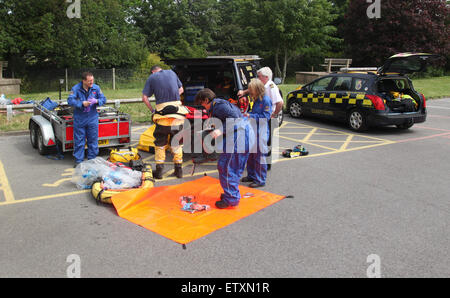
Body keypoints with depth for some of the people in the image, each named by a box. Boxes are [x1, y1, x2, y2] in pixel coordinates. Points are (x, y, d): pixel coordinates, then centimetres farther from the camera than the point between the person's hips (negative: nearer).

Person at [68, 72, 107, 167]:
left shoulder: (96, 88, 0)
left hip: (92, 118, 2)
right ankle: (78, 160, 14)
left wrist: (97, 101, -17)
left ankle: (92, 159, 21)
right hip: (79, 119, -2)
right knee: (79, 140, 4)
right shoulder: (76, 88, -7)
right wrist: (82, 103, -25)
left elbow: (103, 99, 3)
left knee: (93, 139, 8)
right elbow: (70, 100, -14)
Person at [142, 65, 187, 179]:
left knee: (160, 143, 9)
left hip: (162, 112, -2)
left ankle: (159, 170, 10)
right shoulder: (172, 73, 17)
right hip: (178, 113, 2)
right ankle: (178, 169, 16)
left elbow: (144, 98, 2)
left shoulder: (151, 78, 9)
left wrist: (152, 110, 10)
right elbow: (181, 90, 23)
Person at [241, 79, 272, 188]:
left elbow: (266, 117, -18)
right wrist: (247, 114, 6)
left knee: (259, 156, -3)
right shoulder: (256, 100, 12)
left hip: (261, 132, -9)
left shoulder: (266, 100, -14)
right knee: (250, 154, 16)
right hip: (253, 131, 9)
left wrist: (251, 116, -17)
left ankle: (260, 180, 7)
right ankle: (251, 175, 31)